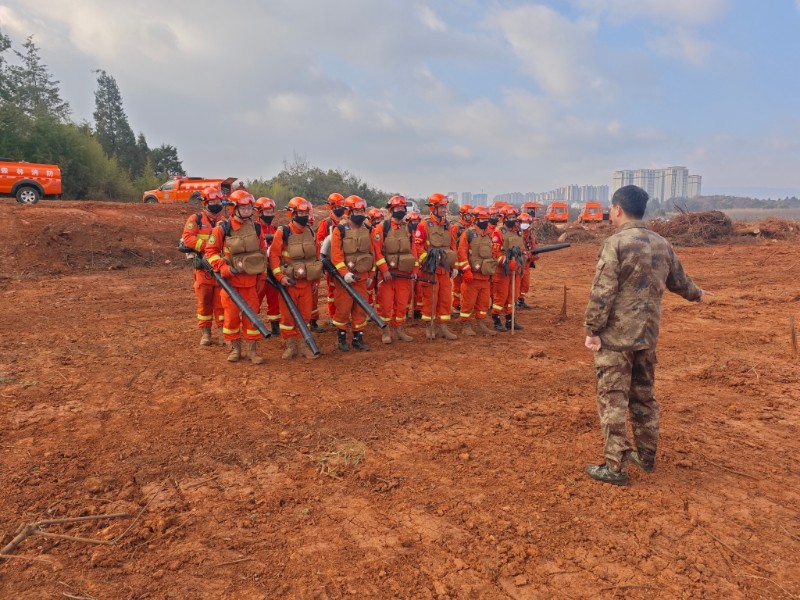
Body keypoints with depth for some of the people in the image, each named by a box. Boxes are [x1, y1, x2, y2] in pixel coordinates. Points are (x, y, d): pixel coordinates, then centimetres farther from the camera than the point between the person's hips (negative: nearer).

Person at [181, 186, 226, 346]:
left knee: (222, 300, 3)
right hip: (204, 266, -2)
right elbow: (187, 238, -10)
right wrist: (206, 245, -21)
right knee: (204, 301, 4)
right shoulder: (196, 219, 0)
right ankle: (205, 333, 13)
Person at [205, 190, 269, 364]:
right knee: (231, 314, 4)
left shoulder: (256, 228, 3)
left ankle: (252, 349, 14)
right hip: (231, 279, -2)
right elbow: (211, 251, -4)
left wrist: (262, 274, 10)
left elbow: (263, 251, 13)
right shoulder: (222, 229, -8)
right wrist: (225, 269, -16)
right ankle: (235, 348, 17)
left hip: (250, 280, 3)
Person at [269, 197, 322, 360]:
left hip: (307, 282, 4)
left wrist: (316, 279, 12)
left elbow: (317, 256, 13)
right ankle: (290, 345, 15)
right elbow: (273, 256, -10)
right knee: (288, 315, 3)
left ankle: (303, 344, 19)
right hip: (289, 282, -4)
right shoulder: (282, 233, -9)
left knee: (305, 314, 8)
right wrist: (280, 277, -18)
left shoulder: (311, 232, 5)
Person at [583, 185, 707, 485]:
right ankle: (646, 455, 31)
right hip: (647, 334, 7)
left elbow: (602, 293, -20)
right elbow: (678, 280, 21)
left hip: (615, 336, -7)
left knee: (613, 400, 0)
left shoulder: (615, 243, -15)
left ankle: (615, 467, 5)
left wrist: (592, 330, -13)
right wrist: (697, 294, 42)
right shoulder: (662, 244, 8)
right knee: (644, 396, 19)